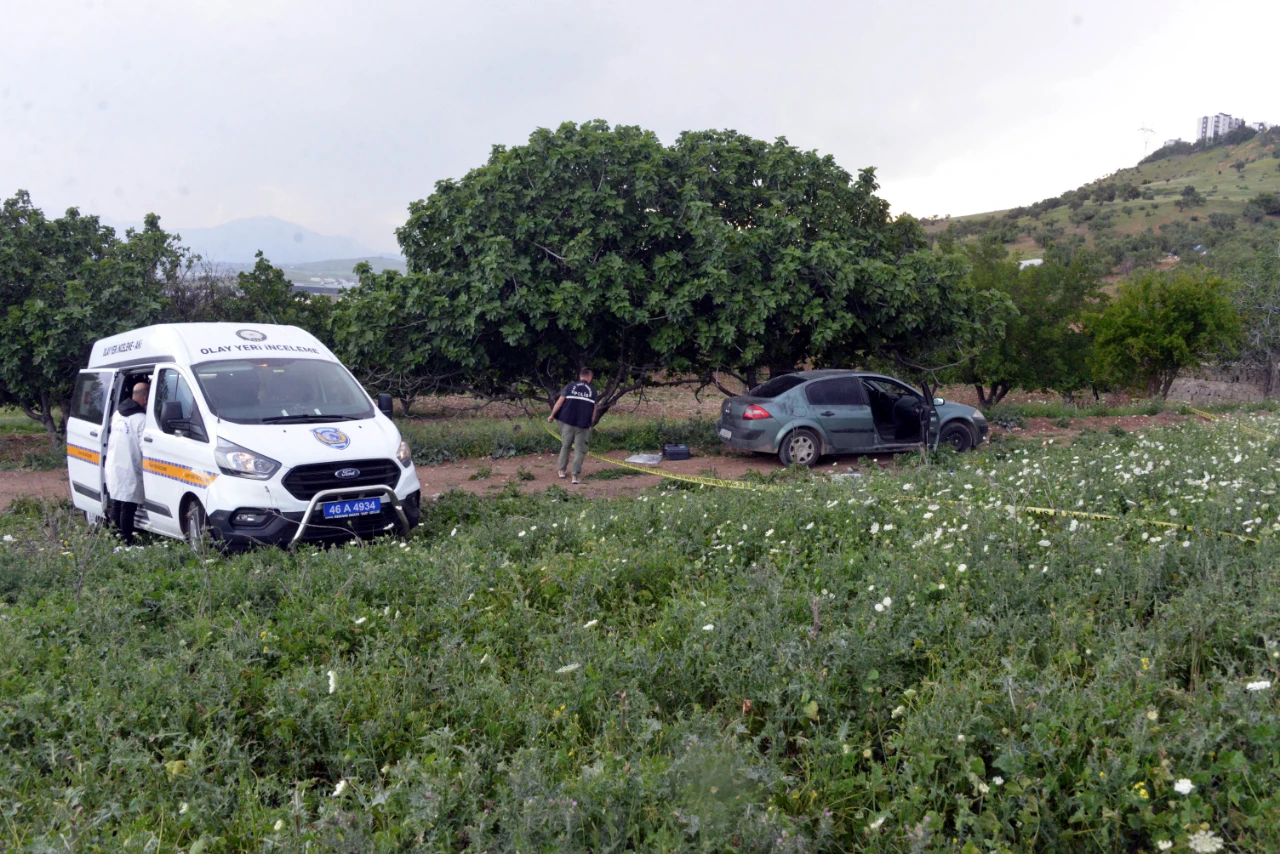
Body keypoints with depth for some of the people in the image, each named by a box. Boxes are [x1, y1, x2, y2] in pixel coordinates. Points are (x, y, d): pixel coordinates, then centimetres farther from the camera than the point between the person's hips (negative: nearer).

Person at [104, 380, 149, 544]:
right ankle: (126, 543, -3)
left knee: (116, 505, 15)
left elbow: (110, 440, 14)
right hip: (130, 471, -8)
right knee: (128, 509, -5)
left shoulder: (117, 413, 9)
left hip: (112, 467, 8)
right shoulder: (141, 419, -16)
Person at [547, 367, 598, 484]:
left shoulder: (570, 386, 2)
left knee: (565, 446, 18)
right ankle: (575, 475, -4)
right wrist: (590, 424, 14)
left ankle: (562, 470, 24)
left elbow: (560, 402, -1)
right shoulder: (592, 391, 5)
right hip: (583, 424, -1)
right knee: (579, 450, 3)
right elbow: (594, 410, 5)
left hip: (567, 422, 1)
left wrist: (552, 415, 8)